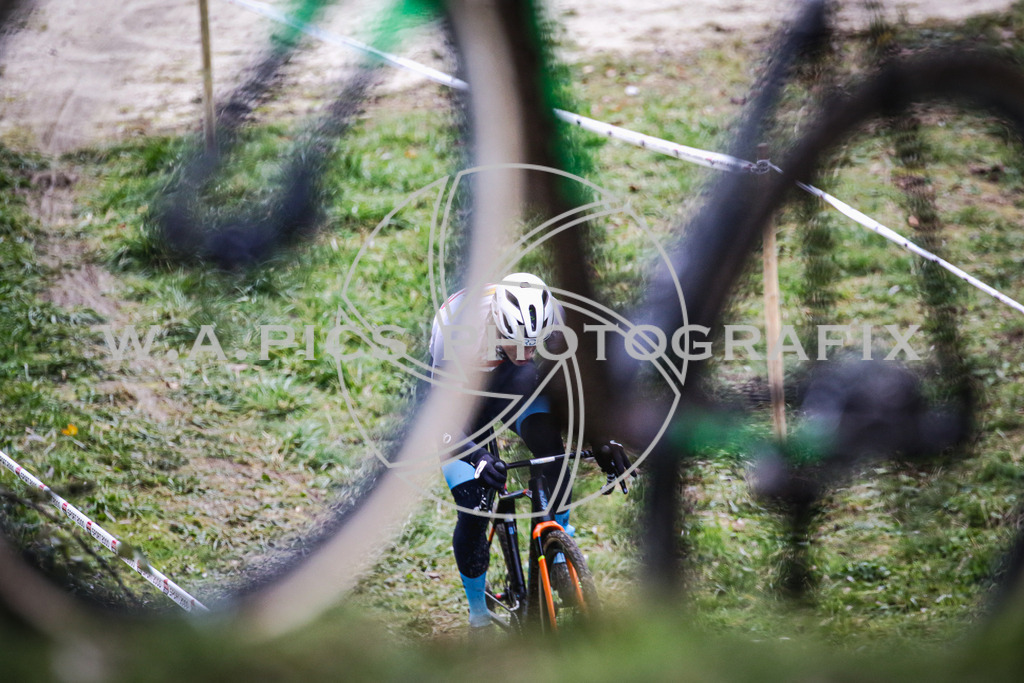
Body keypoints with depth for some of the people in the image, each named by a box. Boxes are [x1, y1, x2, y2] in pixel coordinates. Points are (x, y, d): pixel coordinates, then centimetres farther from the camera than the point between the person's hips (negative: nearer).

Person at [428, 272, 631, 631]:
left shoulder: (552, 317, -30)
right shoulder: (460, 323, -40)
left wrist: (602, 440, -31)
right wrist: (474, 455, -55)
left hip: (514, 387, 2)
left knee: (547, 440, -30)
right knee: (472, 510, -11)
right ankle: (478, 610, 10)